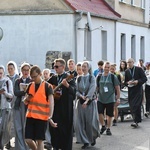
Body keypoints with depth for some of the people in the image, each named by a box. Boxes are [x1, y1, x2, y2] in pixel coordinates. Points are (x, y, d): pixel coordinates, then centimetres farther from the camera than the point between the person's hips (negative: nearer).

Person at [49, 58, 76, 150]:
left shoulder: (69, 77, -6)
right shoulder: (53, 78, 12)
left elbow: (74, 90, -18)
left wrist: (67, 85, -37)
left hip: (65, 107, -5)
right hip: (55, 106, 5)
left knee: (66, 128, -1)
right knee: (54, 127, 6)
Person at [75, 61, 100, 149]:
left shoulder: (92, 78, -5)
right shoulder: (79, 78, 6)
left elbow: (92, 89, -16)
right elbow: (76, 90, 3)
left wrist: (87, 100, -27)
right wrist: (81, 96, -17)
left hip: (90, 102, -3)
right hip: (81, 102, 4)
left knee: (90, 122, -3)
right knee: (81, 122, -1)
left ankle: (93, 137, 25)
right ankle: (85, 141, 8)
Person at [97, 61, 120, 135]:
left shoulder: (113, 77, -1)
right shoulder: (99, 77, 4)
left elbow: (117, 88, 1)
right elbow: (97, 87, 12)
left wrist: (118, 98, -2)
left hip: (110, 99, -1)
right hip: (100, 99, 1)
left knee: (109, 115, 5)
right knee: (99, 113, -10)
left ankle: (108, 129, 20)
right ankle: (103, 126, 14)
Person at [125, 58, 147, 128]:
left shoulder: (139, 69, 0)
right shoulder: (126, 71, 10)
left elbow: (144, 79, -2)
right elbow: (125, 81, 14)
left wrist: (138, 81, -16)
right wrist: (128, 82, -8)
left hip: (138, 90, -4)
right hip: (130, 90, 4)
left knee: (136, 105, -14)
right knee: (132, 106, 2)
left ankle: (136, 121, -18)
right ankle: (136, 120, 12)